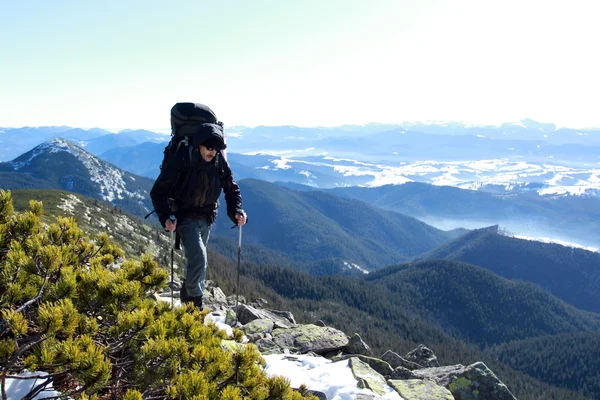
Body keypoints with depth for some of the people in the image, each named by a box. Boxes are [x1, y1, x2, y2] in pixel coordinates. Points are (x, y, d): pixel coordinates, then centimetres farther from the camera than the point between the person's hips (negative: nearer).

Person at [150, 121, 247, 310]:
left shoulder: (220, 161, -9)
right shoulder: (181, 160, -23)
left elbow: (231, 189, 4)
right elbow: (158, 191, -18)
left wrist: (236, 211, -12)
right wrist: (165, 217, -30)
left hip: (207, 217, 5)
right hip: (185, 216, -5)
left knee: (197, 259, 18)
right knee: (198, 259, -17)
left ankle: (187, 294, 42)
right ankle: (195, 306, -2)